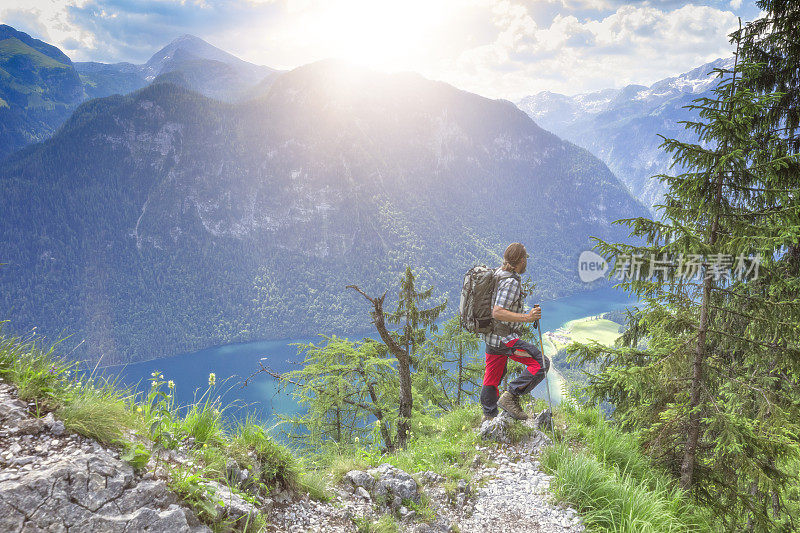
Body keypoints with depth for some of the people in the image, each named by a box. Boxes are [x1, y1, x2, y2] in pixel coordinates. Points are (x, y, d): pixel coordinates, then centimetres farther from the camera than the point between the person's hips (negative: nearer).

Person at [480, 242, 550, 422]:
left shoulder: (497, 273, 8)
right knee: (541, 363, -10)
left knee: (492, 378, 20)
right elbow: (497, 313, -27)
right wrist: (526, 318, -33)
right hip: (504, 338, -10)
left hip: (491, 336, 10)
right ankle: (511, 397, -10)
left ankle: (488, 417, 33)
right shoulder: (511, 282, -20)